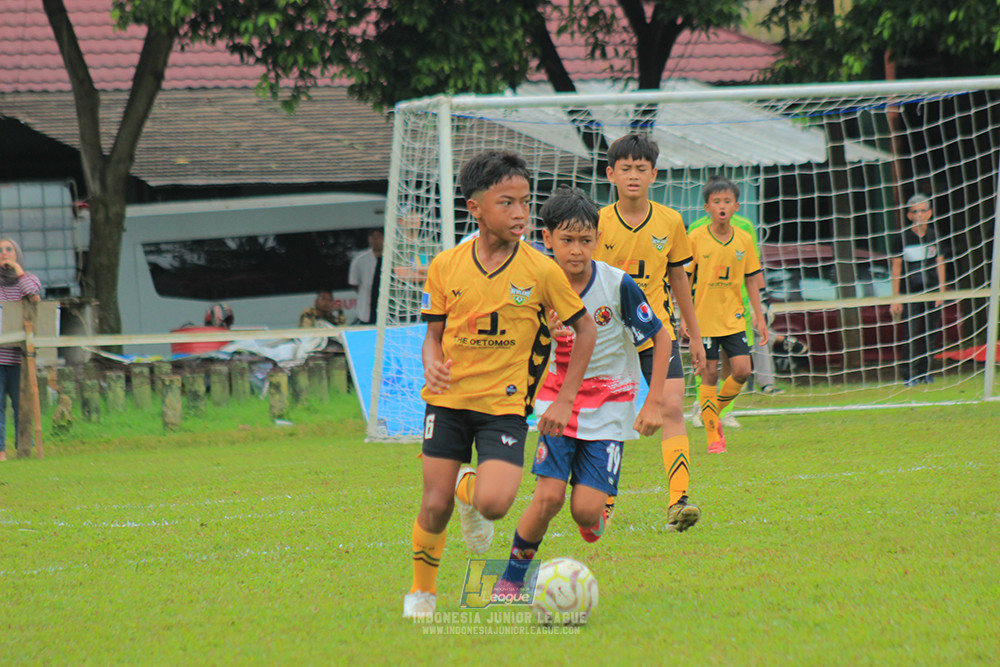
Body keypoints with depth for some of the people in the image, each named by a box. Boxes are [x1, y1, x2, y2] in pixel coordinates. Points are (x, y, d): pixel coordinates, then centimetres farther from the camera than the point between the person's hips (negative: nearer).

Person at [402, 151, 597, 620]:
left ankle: (470, 488, 18)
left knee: (493, 504, -19)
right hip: (448, 400, 1)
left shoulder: (541, 271, -8)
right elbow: (434, 334, 10)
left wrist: (564, 401, -1)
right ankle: (422, 592, 25)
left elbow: (585, 329, 3)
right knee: (435, 506, 0)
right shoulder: (445, 267, -2)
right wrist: (431, 365, -14)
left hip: (505, 404, -1)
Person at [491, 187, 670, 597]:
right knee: (548, 496, -16)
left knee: (586, 509, -11)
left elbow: (661, 338, -4)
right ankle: (512, 575, 4)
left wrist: (653, 403, -7)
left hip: (609, 407, -1)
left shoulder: (617, 286, -15)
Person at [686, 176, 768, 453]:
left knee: (742, 371, -6)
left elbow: (752, 279, 9)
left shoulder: (744, 240, 2)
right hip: (704, 318, -3)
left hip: (733, 318, 3)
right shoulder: (696, 239, -6)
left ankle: (714, 413, 19)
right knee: (709, 375, -2)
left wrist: (759, 316, 8)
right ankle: (713, 435, 8)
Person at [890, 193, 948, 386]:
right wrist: (895, 298, -6)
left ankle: (925, 372, 15)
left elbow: (940, 264, 11)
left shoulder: (935, 235, 5)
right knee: (911, 334, -8)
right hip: (910, 291, -3)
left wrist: (941, 292, 5)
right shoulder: (903, 237, -5)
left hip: (932, 291, 3)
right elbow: (896, 267, -3)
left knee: (931, 332, 4)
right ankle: (909, 375, -1)